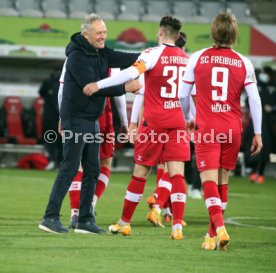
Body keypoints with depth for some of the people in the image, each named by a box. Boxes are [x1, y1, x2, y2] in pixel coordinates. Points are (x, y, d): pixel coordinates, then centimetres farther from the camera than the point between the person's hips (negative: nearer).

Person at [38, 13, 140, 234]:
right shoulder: (77, 56, -16)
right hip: (75, 119, -9)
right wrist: (124, 88, -24)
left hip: (92, 121, 9)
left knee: (92, 170, 8)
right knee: (70, 169, -10)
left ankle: (85, 220, 12)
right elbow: (92, 85, -23)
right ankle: (51, 217, -6)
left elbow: (124, 59, 1)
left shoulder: (101, 53, 9)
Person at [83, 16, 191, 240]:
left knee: (140, 173, 7)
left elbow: (131, 72, -24)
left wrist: (99, 84, -23)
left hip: (154, 122, -3)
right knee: (177, 174, -1)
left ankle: (124, 223, 18)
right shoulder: (186, 59, 7)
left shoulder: (154, 54, -8)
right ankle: (177, 227, -12)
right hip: (177, 123, 3)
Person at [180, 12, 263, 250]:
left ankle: (220, 228, -26)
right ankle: (213, 235, 18)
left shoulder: (198, 58, -1)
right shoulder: (243, 62, 1)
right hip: (233, 130, 2)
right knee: (222, 181, 12)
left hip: (206, 129, -2)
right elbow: (255, 99, -2)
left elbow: (182, 94, 7)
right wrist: (257, 133, 5)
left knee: (209, 180, -6)